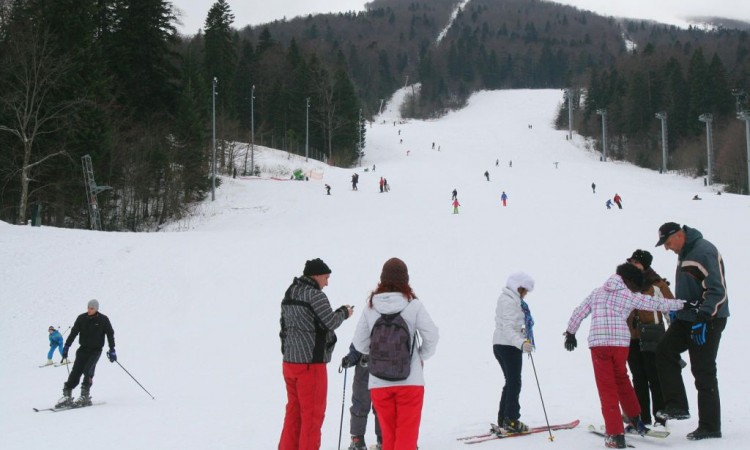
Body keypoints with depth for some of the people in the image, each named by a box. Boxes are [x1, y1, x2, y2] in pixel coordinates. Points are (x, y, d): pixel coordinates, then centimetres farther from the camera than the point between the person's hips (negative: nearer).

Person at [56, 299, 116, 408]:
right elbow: (73, 332, 4)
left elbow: (110, 334, 0)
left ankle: (85, 396, -15)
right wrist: (66, 346, -2)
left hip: (96, 350, -3)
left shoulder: (103, 320, -5)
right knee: (75, 372, -6)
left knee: (88, 370, -20)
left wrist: (112, 350, -6)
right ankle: (67, 395, -4)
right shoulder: (81, 318, 1)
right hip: (83, 349, 3)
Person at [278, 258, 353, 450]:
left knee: (294, 411, 15)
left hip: (289, 362, 8)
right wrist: (344, 312, 3)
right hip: (310, 362, -8)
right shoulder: (315, 295, -15)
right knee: (313, 413, 1)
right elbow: (330, 322, -16)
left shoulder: (289, 294, 12)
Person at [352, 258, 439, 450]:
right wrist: (422, 356, 10)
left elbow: (359, 343, 3)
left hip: (379, 383, 3)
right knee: (407, 435, 3)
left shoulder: (371, 306, -1)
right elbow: (432, 335, -7)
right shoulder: (413, 305, -8)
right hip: (410, 381, -3)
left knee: (388, 434, 14)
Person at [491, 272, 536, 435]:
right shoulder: (510, 302, -17)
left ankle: (503, 422, 16)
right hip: (509, 346, -10)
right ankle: (511, 421, -2)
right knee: (514, 383, -4)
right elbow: (508, 328, -28)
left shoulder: (506, 299, 17)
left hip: (500, 345, 10)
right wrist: (521, 343, -42)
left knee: (511, 383, 15)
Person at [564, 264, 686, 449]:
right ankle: (634, 419, 34)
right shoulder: (629, 296, 10)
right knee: (621, 380, 24)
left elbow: (579, 312, 18)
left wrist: (570, 333, 30)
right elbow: (657, 304, 13)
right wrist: (682, 304, 23)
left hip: (598, 343, 0)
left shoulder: (597, 292, 18)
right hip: (621, 343, 0)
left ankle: (615, 435, -3)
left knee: (607, 388, 1)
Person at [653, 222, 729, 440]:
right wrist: (676, 308, 22)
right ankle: (677, 405, 6)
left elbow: (718, 290, -24)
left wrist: (703, 317, -29)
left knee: (703, 372, -4)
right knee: (664, 351, 1)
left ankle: (710, 427, 4)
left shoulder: (704, 251, -19)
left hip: (707, 320, -9)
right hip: (686, 318, 10)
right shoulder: (684, 253, 12)